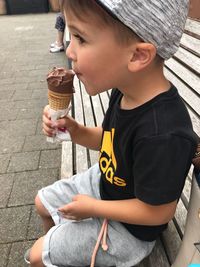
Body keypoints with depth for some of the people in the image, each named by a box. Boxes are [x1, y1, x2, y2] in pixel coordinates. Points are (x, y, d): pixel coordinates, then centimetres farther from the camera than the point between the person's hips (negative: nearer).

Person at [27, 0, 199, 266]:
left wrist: (92, 208, -17)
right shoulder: (125, 92, -14)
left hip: (128, 227, -7)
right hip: (102, 183, 7)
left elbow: (158, 212, -27)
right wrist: (75, 130, -15)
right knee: (43, 202, 24)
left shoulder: (161, 135, -40)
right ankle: (54, 242, 56)